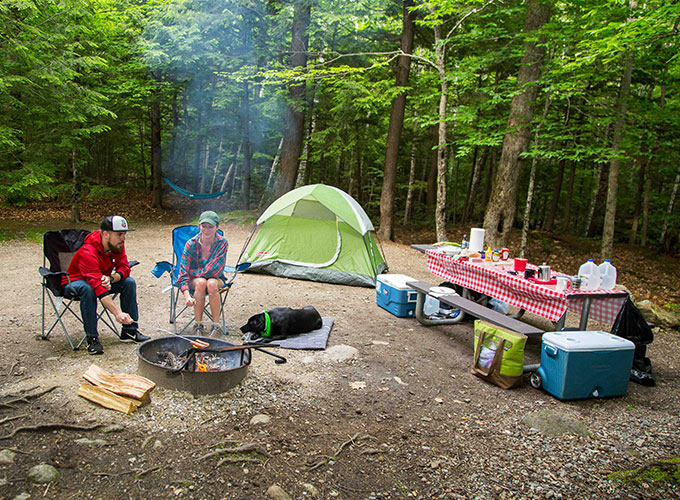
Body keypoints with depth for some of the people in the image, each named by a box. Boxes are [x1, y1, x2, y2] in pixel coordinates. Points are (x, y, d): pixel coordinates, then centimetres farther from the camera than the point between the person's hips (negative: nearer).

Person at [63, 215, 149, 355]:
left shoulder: (117, 245, -13)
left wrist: (111, 278, -36)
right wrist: (117, 313, -51)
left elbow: (124, 268, -11)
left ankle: (130, 331, -6)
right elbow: (98, 286, -44)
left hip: (104, 280, 7)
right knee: (88, 289, -38)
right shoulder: (88, 252, -35)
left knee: (129, 282, -14)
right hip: (75, 282, -6)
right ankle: (92, 338, -27)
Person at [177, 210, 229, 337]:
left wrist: (192, 272, -14)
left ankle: (216, 326, -23)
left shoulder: (222, 243, -16)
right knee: (201, 282, -34)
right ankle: (198, 326, -21)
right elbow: (183, 271, -19)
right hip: (194, 280, 0)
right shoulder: (191, 244, -15)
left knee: (211, 283, -34)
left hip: (216, 278, 0)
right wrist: (186, 295, -32)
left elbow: (214, 270, -21)